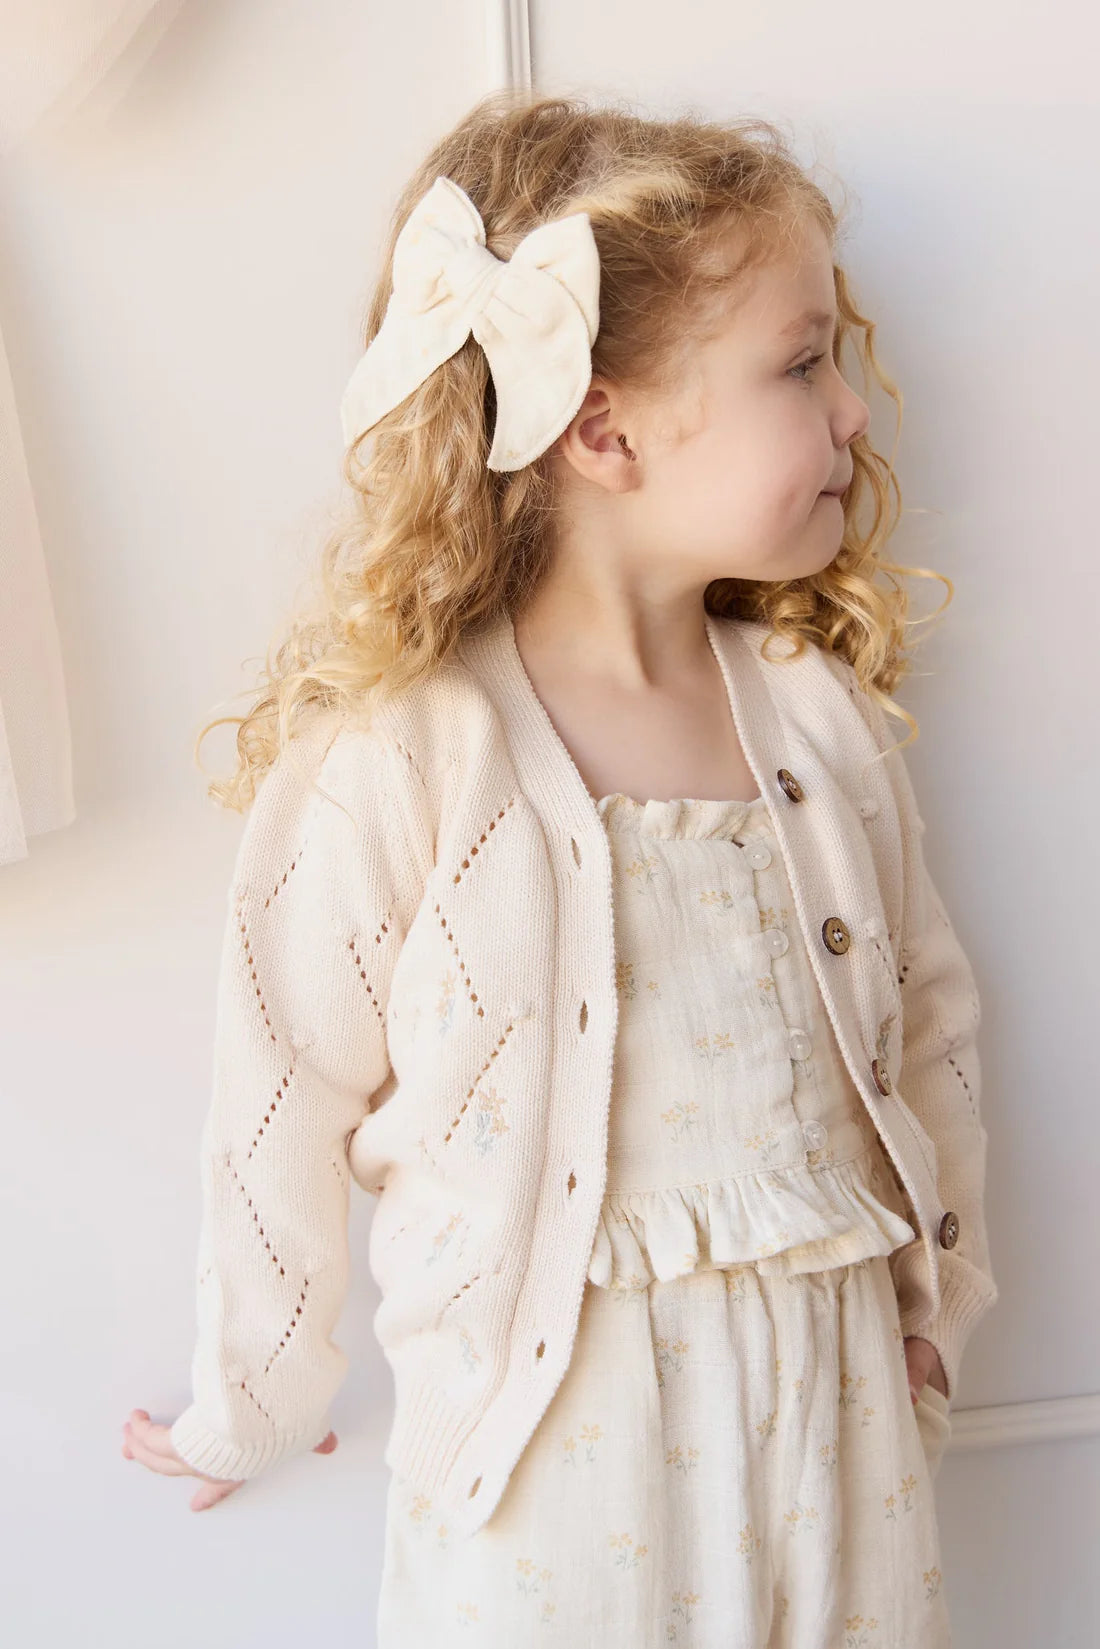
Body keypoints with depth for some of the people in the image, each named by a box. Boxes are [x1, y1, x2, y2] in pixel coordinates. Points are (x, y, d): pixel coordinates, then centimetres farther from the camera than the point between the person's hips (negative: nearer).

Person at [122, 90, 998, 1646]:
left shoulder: (819, 712, -2)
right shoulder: (394, 758, -18)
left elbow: (926, 1016, 11)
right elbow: (286, 1109, -8)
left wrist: (938, 1285, 14)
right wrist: (255, 1406, 4)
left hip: (841, 1398, 5)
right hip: (552, 1428, -4)